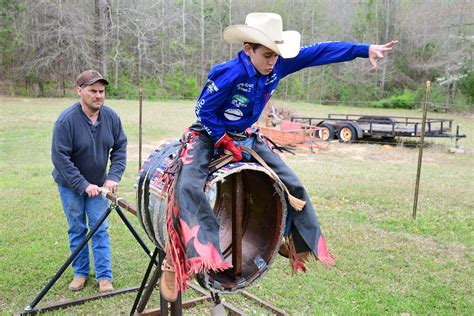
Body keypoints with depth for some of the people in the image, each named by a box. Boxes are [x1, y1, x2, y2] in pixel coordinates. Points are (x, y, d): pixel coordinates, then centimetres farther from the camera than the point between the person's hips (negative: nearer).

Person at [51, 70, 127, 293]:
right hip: (71, 185, -2)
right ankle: (80, 273, 24)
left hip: (98, 183, 3)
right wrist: (83, 185, -24)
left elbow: (120, 148, -2)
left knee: (100, 229, 2)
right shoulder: (66, 120, -22)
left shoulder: (111, 117, -9)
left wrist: (113, 177, -15)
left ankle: (104, 277, 10)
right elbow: (60, 157, -21)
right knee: (77, 229, 8)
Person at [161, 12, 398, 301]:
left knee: (291, 183, 4)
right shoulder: (229, 74, -28)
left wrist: (365, 50, -10)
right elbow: (204, 111, -20)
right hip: (209, 135, -6)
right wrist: (226, 142, -19)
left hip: (246, 136, 6)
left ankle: (301, 242, 24)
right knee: (188, 186, -33)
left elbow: (319, 53, -9)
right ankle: (175, 263, -31)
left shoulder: (278, 67, -11)